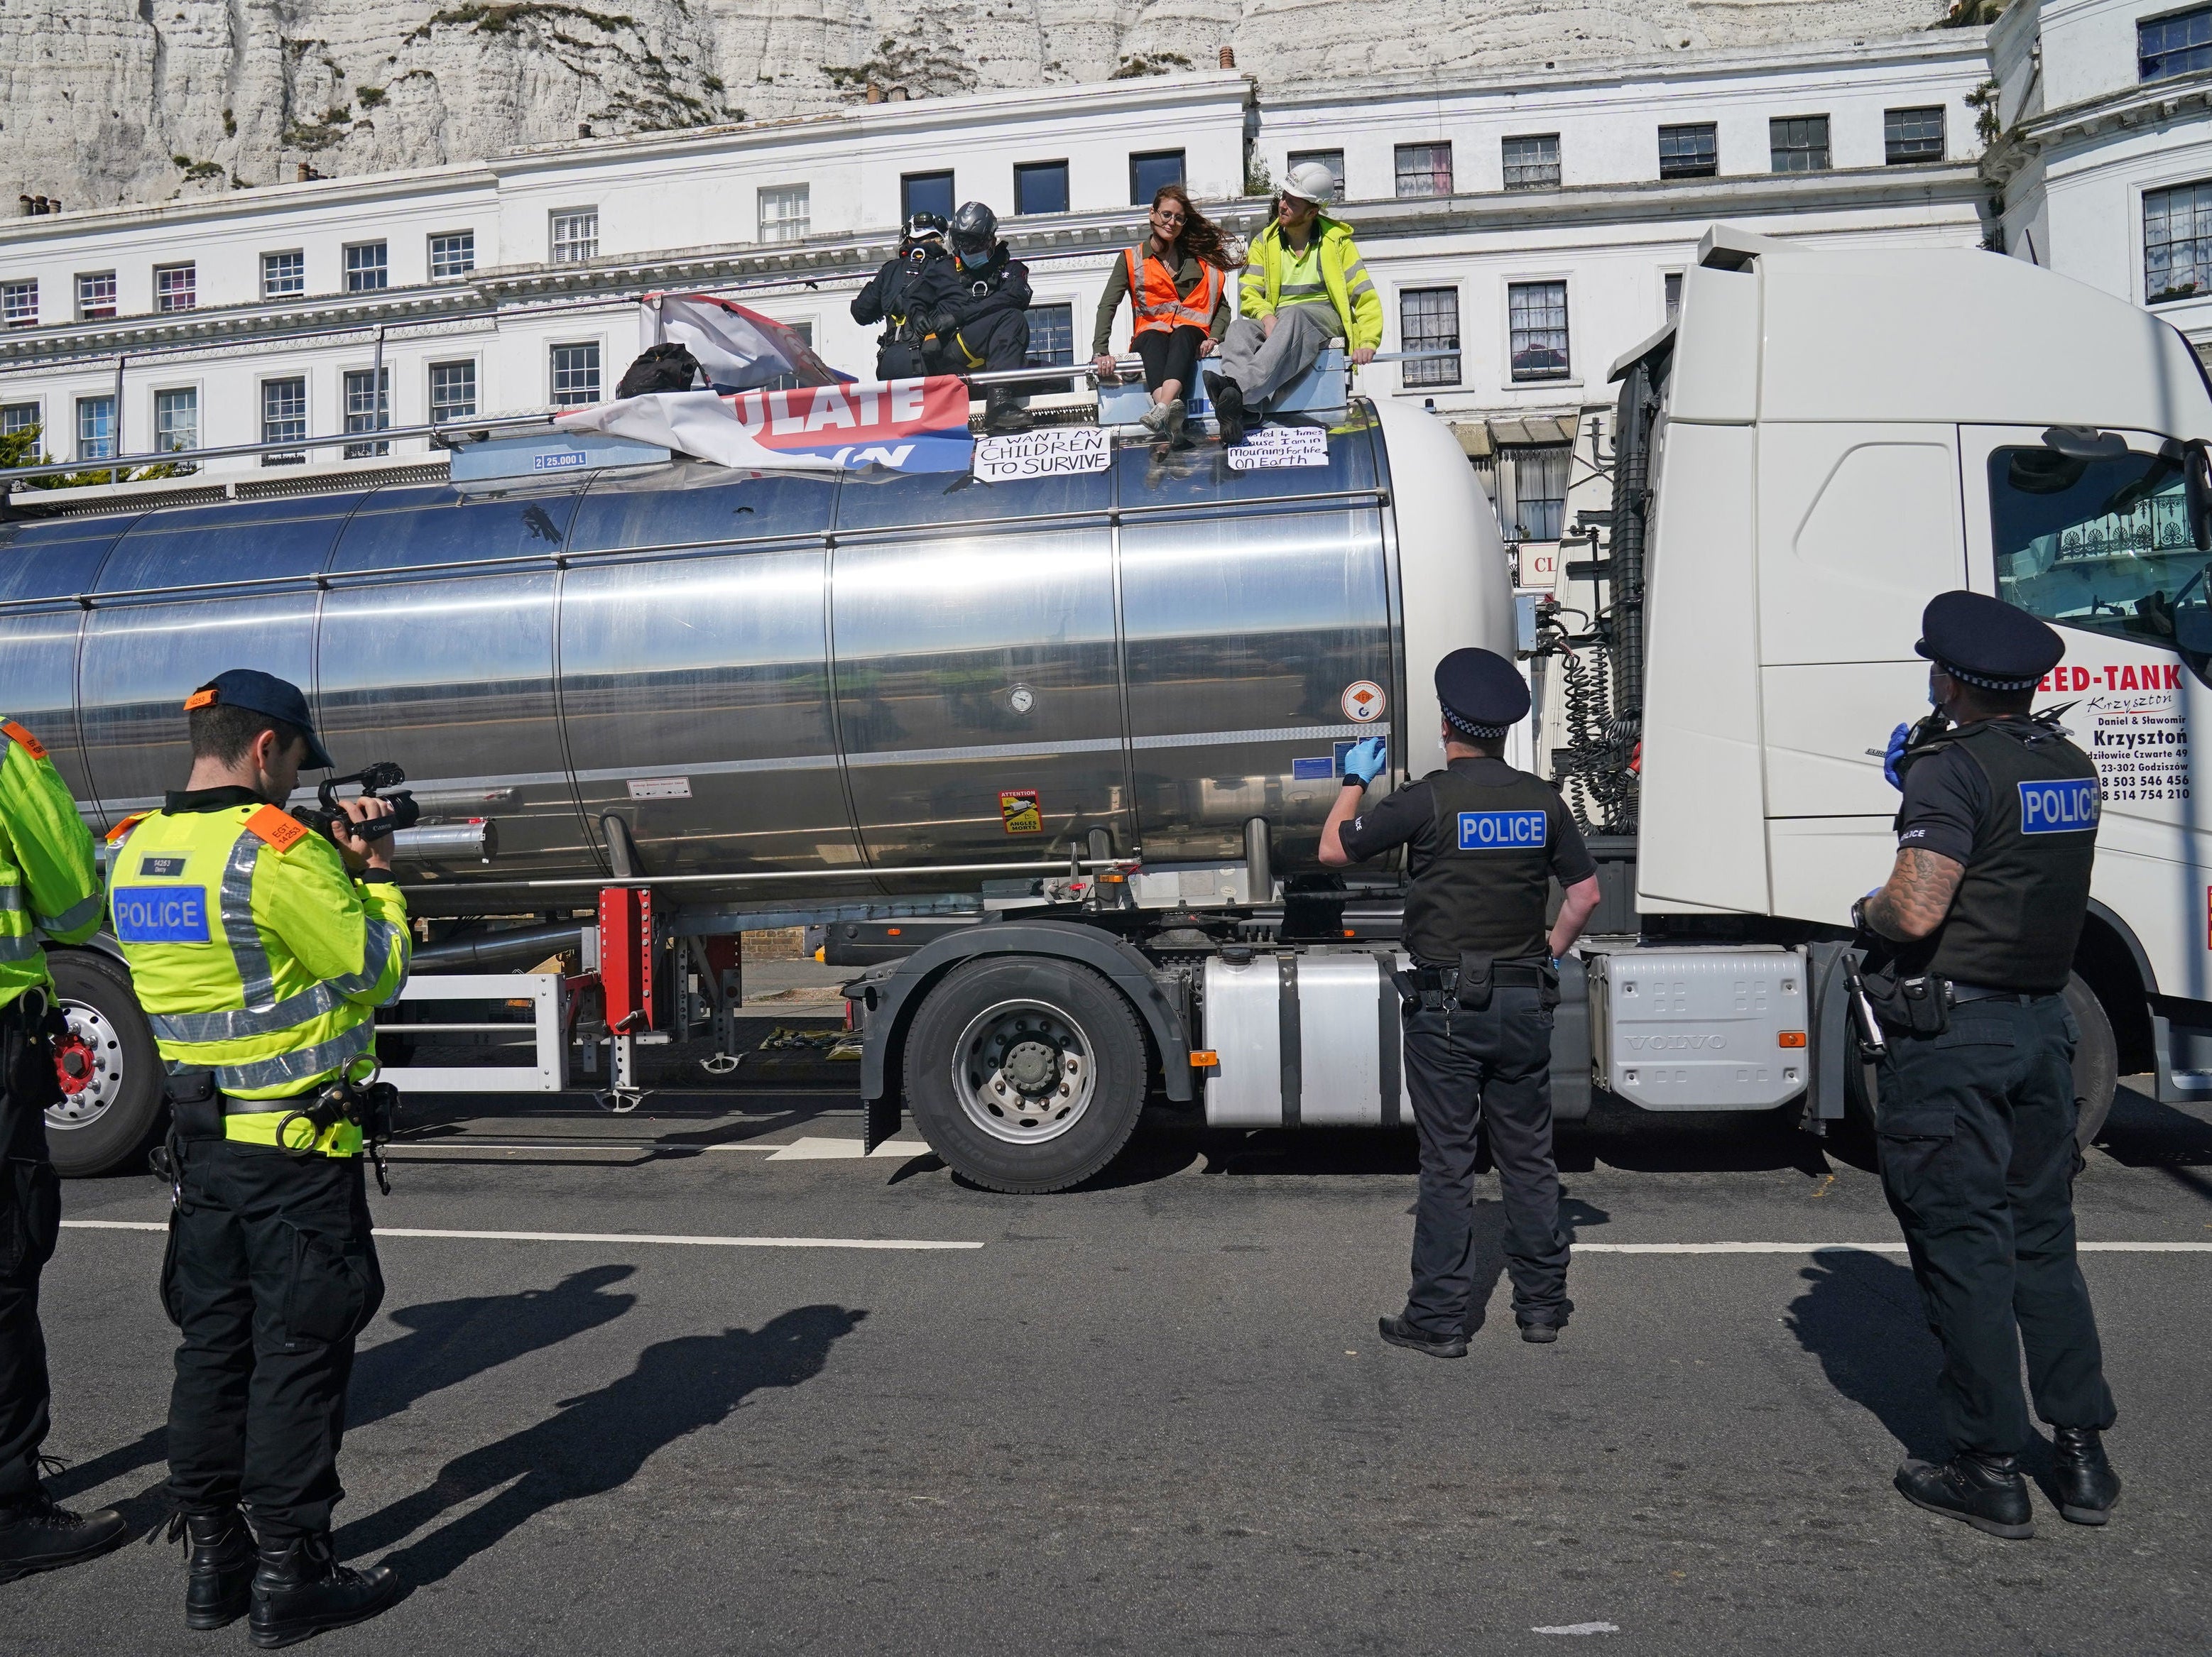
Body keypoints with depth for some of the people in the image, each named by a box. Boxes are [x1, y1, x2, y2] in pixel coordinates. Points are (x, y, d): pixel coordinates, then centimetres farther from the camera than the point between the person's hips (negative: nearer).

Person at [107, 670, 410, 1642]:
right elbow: (377, 974, -12)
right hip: (299, 1145, -8)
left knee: (212, 1344, 15)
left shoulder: (133, 853, 6)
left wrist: (332, 866, 8)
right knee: (299, 1354, 1)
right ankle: (289, 1575, 10)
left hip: (200, 1141, 8)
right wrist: (376, 875, 1)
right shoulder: (277, 851, -19)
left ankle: (212, 1560, 25)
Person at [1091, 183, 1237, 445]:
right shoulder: (1131, 260, 12)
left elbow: (1222, 305, 11)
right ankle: (1171, 416, -66)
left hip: (1190, 336, 1)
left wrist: (1214, 336, -11)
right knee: (1154, 339, -37)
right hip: (1150, 337, 0)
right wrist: (1100, 351, -15)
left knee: (1183, 334, -36)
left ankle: (1162, 411, -64)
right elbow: (1107, 306, 1)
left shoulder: (1199, 260, 16)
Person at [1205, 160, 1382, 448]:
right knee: (1238, 330, -30)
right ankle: (1239, 413, -59)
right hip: (1276, 323, 3)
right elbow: (1249, 294, 9)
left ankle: (1238, 390, -61)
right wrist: (1266, 316, -15)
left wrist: (1368, 342, -12)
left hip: (1324, 317, -3)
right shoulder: (1264, 242, 18)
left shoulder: (1336, 241, 10)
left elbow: (1366, 297, 5)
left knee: (1292, 316, -38)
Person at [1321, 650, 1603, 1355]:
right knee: (1529, 1157, 13)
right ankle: (1542, 1304, 23)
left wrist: (1355, 781, 12)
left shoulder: (1429, 799, -11)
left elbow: (1333, 849, -3)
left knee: (1447, 1163, 1)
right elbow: (1586, 892, 9)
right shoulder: (1542, 800, 4)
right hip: (1524, 1003, 4)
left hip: (1445, 1005, -4)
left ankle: (1438, 1319, 8)